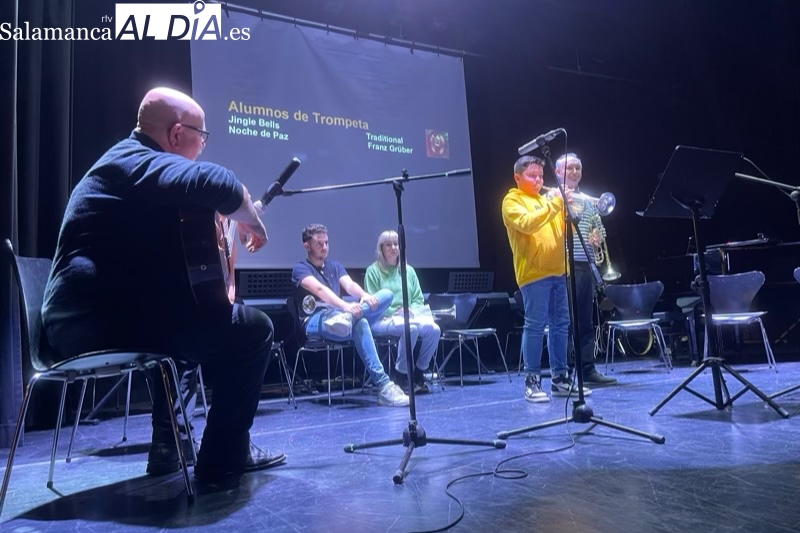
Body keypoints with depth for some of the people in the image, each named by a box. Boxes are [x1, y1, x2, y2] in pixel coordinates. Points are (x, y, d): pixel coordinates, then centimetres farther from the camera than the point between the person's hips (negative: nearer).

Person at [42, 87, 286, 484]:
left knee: (188, 322, 35)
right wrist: (252, 222, -12)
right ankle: (223, 459, 5)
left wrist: (232, 220, 17)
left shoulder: (127, 158, 22)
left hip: (77, 320, 11)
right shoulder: (143, 162, -10)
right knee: (252, 328, -5)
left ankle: (168, 446, 31)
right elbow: (217, 183, -32)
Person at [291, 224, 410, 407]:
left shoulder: (335, 266, 22)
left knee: (387, 294, -14)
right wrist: (345, 306, -37)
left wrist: (365, 295, -24)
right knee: (359, 323, -39)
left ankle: (346, 318, -42)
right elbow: (320, 289, -19)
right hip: (315, 322, -6)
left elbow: (349, 285, 1)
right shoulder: (301, 268, 3)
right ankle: (382, 384, -44)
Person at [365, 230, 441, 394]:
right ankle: (402, 376, -19)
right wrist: (395, 311, -13)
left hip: (408, 317, 5)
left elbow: (419, 299, 15)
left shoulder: (408, 270, 17)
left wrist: (411, 310, -7)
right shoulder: (373, 271, 1)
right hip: (383, 320, -5)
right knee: (410, 329, -36)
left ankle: (419, 373, -8)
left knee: (434, 329, -24)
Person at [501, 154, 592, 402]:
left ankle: (560, 377, 16)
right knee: (534, 325, -5)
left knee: (561, 324, 8)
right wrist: (554, 204, -18)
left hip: (558, 270, 7)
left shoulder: (546, 200, 21)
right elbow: (527, 223, -19)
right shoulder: (512, 200, 0)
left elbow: (564, 228, 16)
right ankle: (532, 381, 1)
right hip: (533, 272, -7)